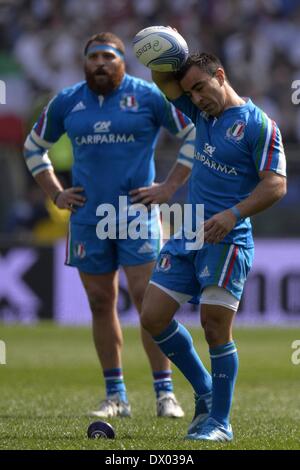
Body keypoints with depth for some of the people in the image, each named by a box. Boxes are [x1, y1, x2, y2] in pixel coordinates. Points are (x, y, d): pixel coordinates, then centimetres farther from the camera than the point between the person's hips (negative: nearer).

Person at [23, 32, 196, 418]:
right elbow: (34, 147, 22)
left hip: (137, 214, -4)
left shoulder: (148, 97, -2)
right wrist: (55, 194, 12)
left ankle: (165, 394, -6)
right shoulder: (66, 103, 8)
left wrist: (169, 187, -4)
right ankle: (115, 397, 13)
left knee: (148, 299, -10)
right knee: (100, 304, 6)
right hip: (87, 219, 4)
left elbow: (195, 135, 1)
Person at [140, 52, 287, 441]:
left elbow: (276, 185, -14)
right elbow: (164, 82, 14)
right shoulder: (203, 112, 12)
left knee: (216, 327, -8)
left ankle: (219, 423, 2)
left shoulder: (258, 125, -9)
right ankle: (205, 391, 19)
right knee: (153, 317, 4)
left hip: (227, 241, -8)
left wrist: (233, 215, -26)